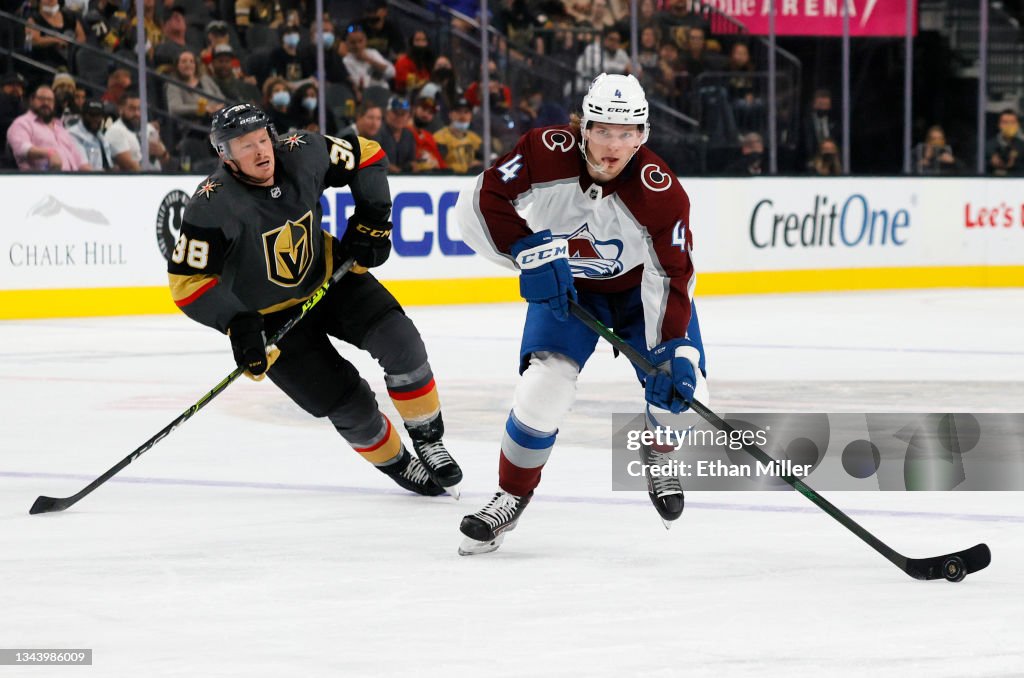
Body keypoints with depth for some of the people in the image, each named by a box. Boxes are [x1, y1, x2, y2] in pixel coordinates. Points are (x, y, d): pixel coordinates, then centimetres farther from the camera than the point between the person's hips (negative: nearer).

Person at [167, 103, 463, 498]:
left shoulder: (303, 154, -18)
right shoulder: (213, 206, -29)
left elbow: (366, 156, 0)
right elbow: (186, 280, -25)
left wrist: (371, 222, -7)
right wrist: (237, 323, -33)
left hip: (330, 276, 4)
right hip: (270, 316, -4)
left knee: (399, 341, -17)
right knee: (349, 406, -8)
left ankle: (429, 442, 2)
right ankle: (398, 466, 20)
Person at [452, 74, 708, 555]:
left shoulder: (661, 194, -31)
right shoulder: (547, 153, -29)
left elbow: (670, 279, -29)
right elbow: (479, 205, -26)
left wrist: (673, 351, -38)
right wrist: (530, 252, -34)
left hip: (641, 284, 0)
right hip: (564, 285, 0)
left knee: (680, 392, -12)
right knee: (545, 387, -20)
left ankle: (657, 459, 25)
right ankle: (511, 497, 2)